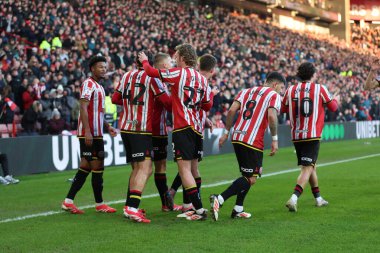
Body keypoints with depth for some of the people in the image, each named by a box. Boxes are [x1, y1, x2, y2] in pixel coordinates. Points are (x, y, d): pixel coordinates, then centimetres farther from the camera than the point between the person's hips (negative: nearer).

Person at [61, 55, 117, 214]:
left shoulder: (99, 86, 21)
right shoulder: (89, 84, -10)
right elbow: (83, 108, -18)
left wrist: (107, 126, 17)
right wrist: (87, 131, -25)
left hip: (96, 134, 10)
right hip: (89, 134, -10)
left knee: (86, 167, 9)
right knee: (98, 167, -4)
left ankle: (68, 201, 10)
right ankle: (99, 204, 4)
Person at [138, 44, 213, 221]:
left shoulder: (179, 73, -6)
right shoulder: (202, 79, 13)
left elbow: (151, 72, -4)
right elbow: (208, 105, 17)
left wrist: (144, 61, 16)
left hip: (183, 128, -7)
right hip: (197, 128, 7)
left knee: (184, 169, -9)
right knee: (193, 168, 15)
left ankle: (199, 209, -15)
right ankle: (195, 207, 20)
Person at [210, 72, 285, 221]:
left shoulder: (247, 91, 20)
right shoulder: (274, 96, 3)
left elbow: (232, 110, 8)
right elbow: (271, 116, -15)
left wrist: (226, 132, 13)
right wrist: (275, 139, -8)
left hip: (237, 137, 7)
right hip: (253, 141, -7)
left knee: (247, 175, 20)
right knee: (251, 179, -3)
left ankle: (238, 210, 18)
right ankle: (219, 199, -18)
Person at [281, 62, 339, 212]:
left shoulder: (291, 90, 2)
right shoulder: (320, 89, -4)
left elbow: (283, 109, 15)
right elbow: (333, 107, 9)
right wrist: (336, 99, 30)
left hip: (296, 136, 5)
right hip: (312, 135, -4)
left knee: (311, 166, 20)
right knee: (307, 168, -7)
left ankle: (318, 198, 29)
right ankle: (294, 198, -24)